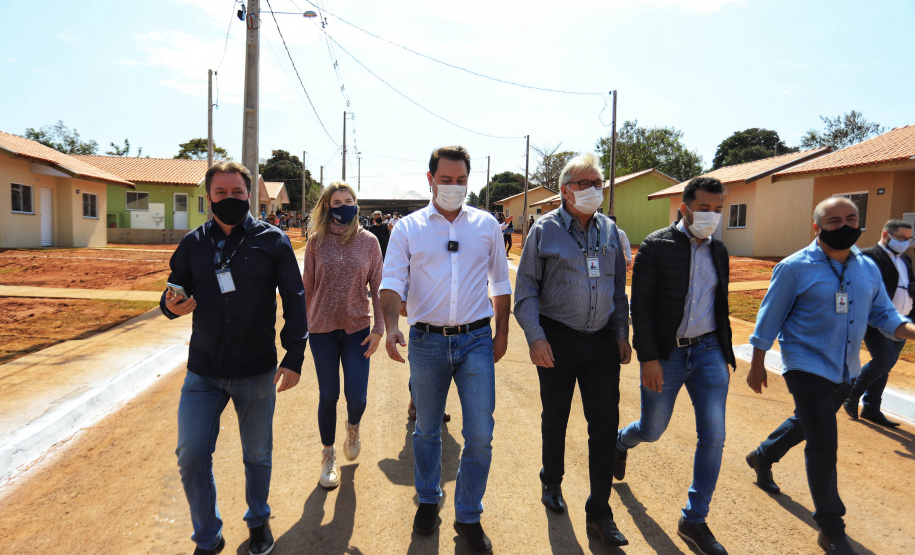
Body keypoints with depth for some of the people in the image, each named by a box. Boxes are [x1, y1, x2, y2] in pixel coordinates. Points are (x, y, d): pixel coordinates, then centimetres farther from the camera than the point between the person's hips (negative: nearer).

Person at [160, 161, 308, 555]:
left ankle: (258, 519, 41)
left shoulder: (272, 241, -4)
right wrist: (171, 305, -13)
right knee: (191, 456, 4)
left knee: (258, 454, 15)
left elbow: (294, 301, -4)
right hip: (203, 371, 2)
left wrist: (294, 356, -10)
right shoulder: (193, 244, 4)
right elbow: (175, 289, 13)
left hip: (257, 373, -2)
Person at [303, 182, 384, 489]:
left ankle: (353, 427, 36)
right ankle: (328, 455, 30)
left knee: (356, 396, -2)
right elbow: (307, 286, 4)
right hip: (322, 328, 0)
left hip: (357, 328, 0)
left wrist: (379, 328, -3)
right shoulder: (317, 242, -1)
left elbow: (377, 287, 1)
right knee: (328, 395, 8)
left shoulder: (369, 241, -1)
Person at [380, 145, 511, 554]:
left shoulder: (486, 225, 6)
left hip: (476, 340, 1)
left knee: (480, 435, 0)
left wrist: (502, 332, 8)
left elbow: (500, 283, 13)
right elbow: (392, 282, -5)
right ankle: (428, 501, 39)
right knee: (427, 430, 15)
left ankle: (469, 516, 22)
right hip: (427, 342, 0)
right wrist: (391, 325, -22)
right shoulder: (408, 228, 2)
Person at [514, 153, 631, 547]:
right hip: (557, 340, -3)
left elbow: (619, 288, 14)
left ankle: (599, 513, 17)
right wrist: (535, 337, -13)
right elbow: (526, 289, -5)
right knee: (555, 419, 13)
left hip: (602, 340, 3)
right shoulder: (545, 230, -4)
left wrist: (622, 334, 10)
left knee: (606, 424, 2)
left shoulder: (609, 230, 8)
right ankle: (552, 482, 40)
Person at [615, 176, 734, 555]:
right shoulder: (656, 246, -9)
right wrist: (648, 359, -17)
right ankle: (620, 441, 48)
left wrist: (726, 353, 15)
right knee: (652, 430, 10)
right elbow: (640, 306, -12)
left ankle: (694, 520, 16)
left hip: (707, 352, 5)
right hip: (665, 354, -4)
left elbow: (720, 307, 16)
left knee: (713, 435, -1)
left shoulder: (718, 251, 9)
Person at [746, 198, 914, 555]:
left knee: (806, 424, 24)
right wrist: (757, 366, -7)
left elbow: (882, 314, 7)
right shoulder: (795, 268, -13)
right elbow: (769, 318, -9)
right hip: (807, 368, -6)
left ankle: (762, 457, 51)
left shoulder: (868, 268, 5)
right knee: (823, 446, -5)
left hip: (844, 372, 7)